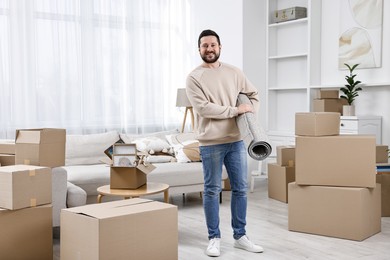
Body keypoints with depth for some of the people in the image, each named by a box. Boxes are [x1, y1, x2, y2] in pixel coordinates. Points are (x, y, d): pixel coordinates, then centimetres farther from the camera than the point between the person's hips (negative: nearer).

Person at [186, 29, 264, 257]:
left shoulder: (234, 72, 9)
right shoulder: (194, 77, -4)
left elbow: (253, 95, 17)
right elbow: (203, 108, -16)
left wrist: (249, 113, -3)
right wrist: (235, 110, -16)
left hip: (236, 140, 4)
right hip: (211, 143, -4)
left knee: (241, 188, 9)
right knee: (212, 190, 4)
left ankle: (240, 236, 22)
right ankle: (214, 238, 16)